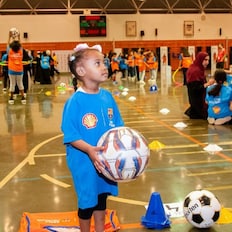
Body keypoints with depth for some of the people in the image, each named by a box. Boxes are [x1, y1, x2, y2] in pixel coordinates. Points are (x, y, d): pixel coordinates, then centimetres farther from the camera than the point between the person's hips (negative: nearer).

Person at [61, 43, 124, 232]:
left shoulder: (107, 96, -2)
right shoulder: (75, 102, -20)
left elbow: (117, 125, 7)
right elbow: (71, 136, -20)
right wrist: (89, 150, -32)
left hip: (107, 160, 6)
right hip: (85, 162, -6)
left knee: (102, 198, 23)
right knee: (87, 202, 13)